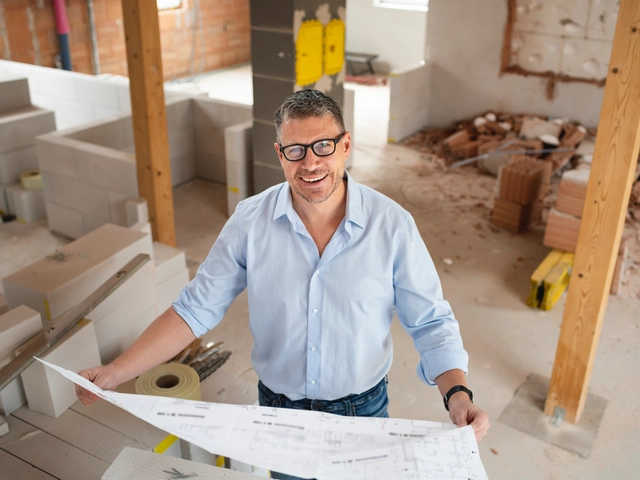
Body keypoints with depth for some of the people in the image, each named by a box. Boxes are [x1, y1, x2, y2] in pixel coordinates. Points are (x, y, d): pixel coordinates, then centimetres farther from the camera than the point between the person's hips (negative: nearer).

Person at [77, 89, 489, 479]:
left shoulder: (392, 224, -18)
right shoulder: (250, 221, -15)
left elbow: (431, 322, -13)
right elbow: (197, 308, -11)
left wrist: (457, 393, -29)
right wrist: (118, 372, -18)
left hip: (362, 409, -1)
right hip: (279, 406, 2)